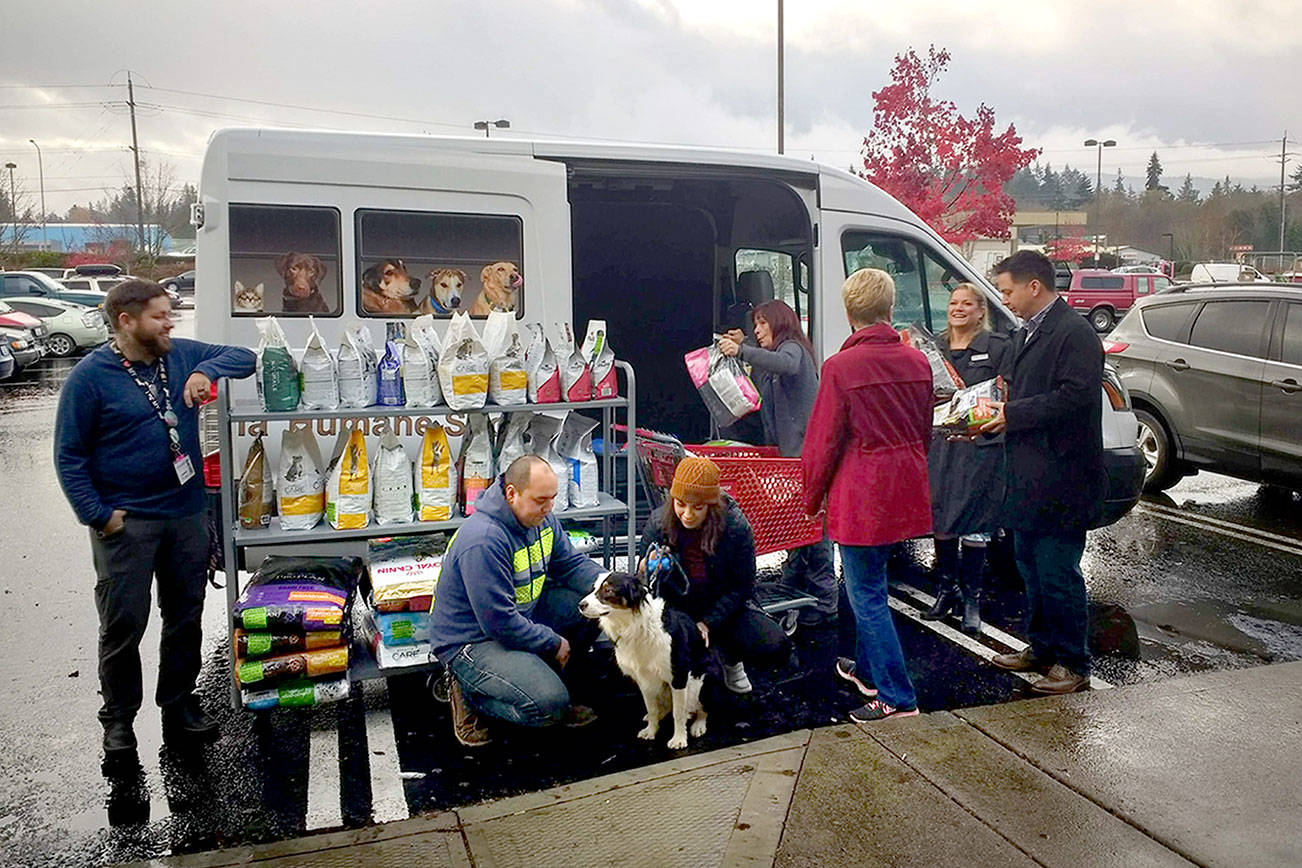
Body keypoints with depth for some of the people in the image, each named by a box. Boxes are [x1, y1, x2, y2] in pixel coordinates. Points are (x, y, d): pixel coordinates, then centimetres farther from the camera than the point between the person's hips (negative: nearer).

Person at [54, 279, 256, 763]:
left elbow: (243, 358, 12)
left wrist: (207, 371, -8)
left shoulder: (182, 356, 4)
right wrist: (98, 515, -11)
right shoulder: (90, 376, -7)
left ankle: (179, 707, 29)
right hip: (125, 523, -4)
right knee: (123, 626, 3)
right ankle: (118, 722, 22)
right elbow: (69, 456, -5)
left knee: (185, 618, 13)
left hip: (187, 514, 4)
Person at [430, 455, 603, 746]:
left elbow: (571, 564, 9)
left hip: (523, 615, 9)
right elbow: (501, 623, -28)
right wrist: (554, 643, -16)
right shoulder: (483, 541, -31)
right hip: (473, 639, -9)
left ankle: (543, 674, 6)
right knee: (549, 705, -25)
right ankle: (468, 692, 0)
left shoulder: (541, 519, -3)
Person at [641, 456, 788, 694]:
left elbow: (742, 586, -10)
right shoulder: (658, 524, -14)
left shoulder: (736, 526, -18)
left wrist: (708, 623, -19)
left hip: (723, 609, 0)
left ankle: (731, 658, 11)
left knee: (774, 643, -23)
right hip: (677, 610, 1)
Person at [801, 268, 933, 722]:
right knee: (867, 582, 23)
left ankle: (897, 696, 9)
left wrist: (812, 497, 2)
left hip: (860, 493, -7)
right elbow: (925, 432, 12)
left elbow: (824, 441, -11)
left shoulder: (841, 367, -16)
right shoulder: (917, 361, 2)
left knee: (867, 593, 4)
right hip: (905, 491, 7)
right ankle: (867, 667, 38)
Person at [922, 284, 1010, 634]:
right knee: (940, 519, 9)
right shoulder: (934, 346, 12)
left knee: (974, 524, -1)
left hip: (980, 445, -4)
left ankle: (971, 598, 12)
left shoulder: (997, 347, -1)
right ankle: (947, 590, 25)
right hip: (940, 443, 4)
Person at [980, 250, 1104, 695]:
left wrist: (1012, 414, -19)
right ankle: (1042, 648, 33)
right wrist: (992, 416, 6)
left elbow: (1075, 397, -23)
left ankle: (1073, 663, 13)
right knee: (1030, 565, 18)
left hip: (1060, 479, -10)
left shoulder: (1074, 333, -14)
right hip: (1028, 475, 10)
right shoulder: (1026, 333, 16)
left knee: (1057, 573, -1)